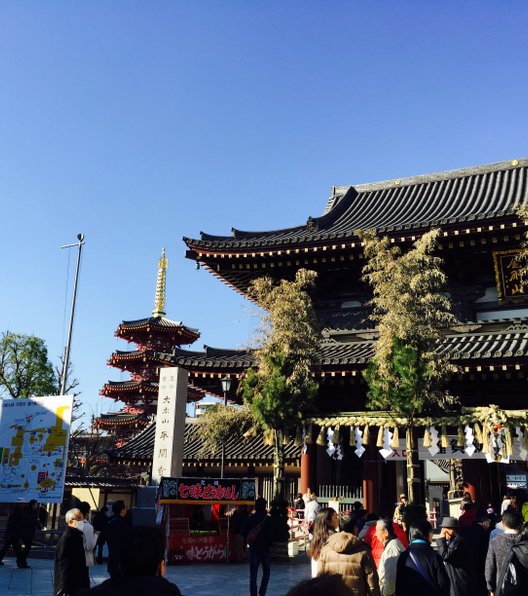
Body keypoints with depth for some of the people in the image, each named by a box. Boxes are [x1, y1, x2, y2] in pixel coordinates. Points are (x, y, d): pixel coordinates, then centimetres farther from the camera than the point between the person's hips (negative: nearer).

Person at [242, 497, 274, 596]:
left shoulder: (250, 518, -3)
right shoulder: (268, 519, -12)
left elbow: (244, 533, -1)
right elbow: (271, 534, -12)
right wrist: (270, 543, 5)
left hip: (253, 548, 2)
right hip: (265, 549, -2)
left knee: (253, 574, 8)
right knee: (266, 571, 16)